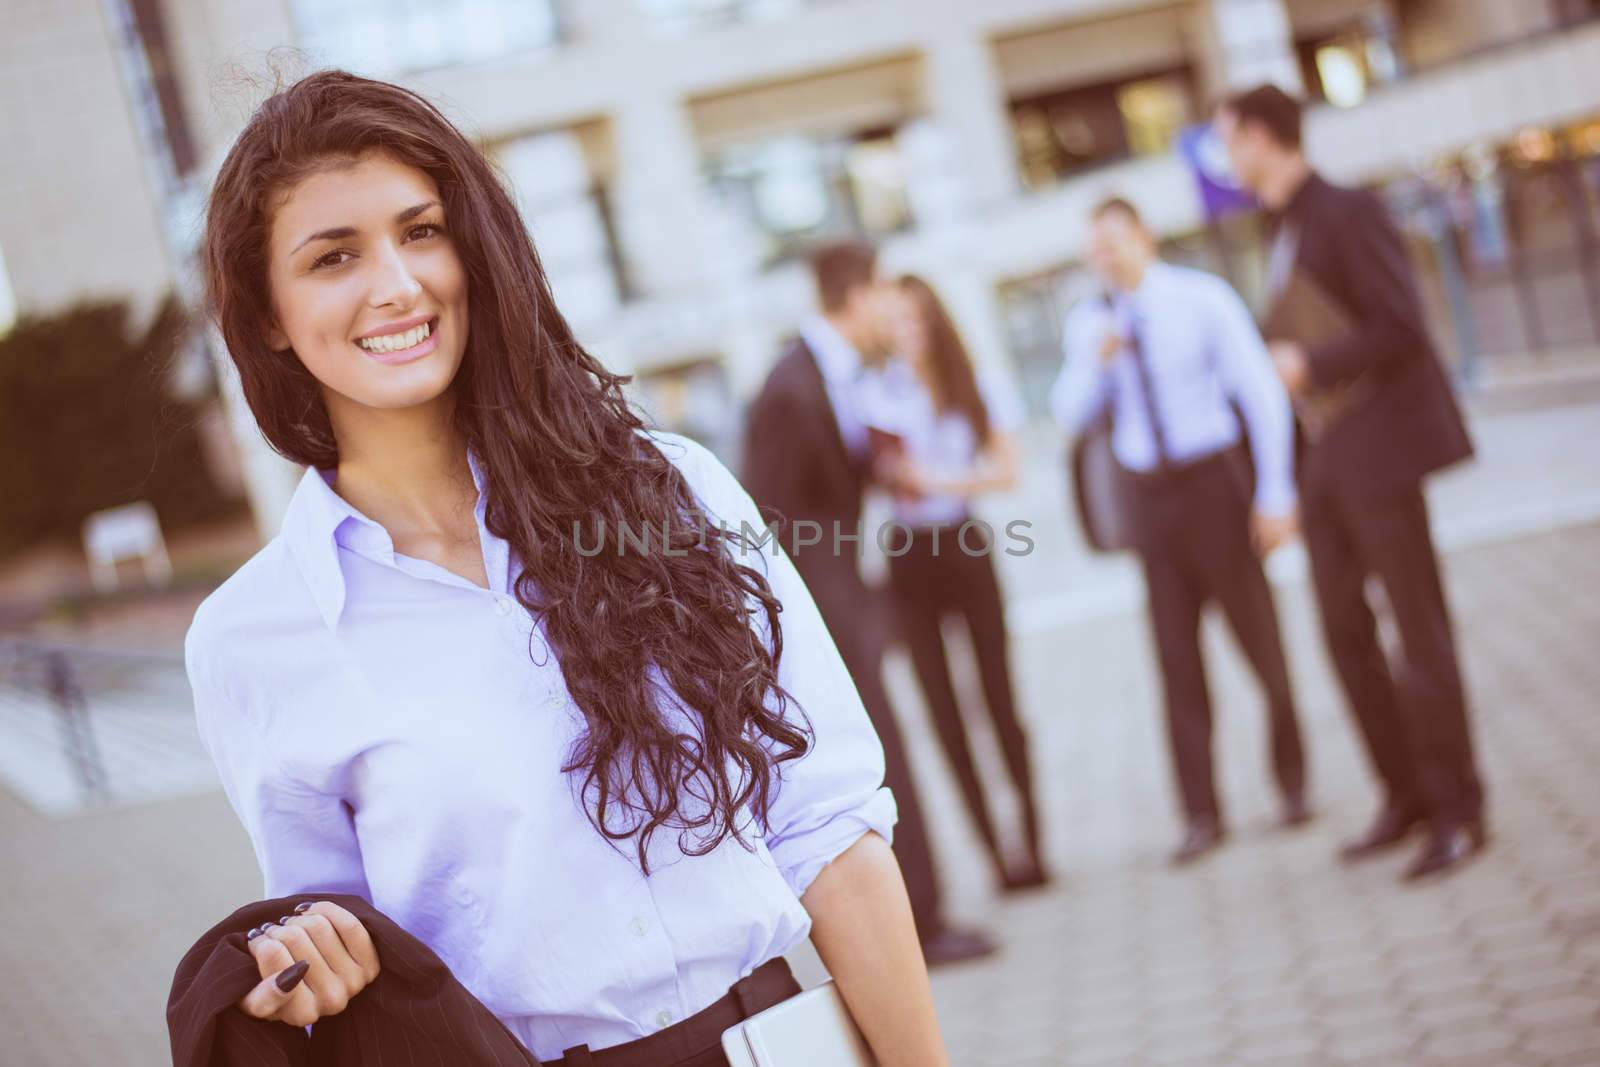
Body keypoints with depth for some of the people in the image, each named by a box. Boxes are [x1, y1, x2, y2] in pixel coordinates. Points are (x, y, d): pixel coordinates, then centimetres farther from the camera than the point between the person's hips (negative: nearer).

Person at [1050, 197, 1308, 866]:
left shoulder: (1202, 300, -4)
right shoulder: (1089, 322, 6)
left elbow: (1261, 392, -5)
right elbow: (1070, 415, 6)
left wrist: (1275, 495, -9)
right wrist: (1097, 364, -14)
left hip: (1212, 482, -3)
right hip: (1149, 496, 3)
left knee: (1258, 636, 4)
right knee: (1176, 658, 4)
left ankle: (1293, 784, 22)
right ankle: (1201, 815, 11)